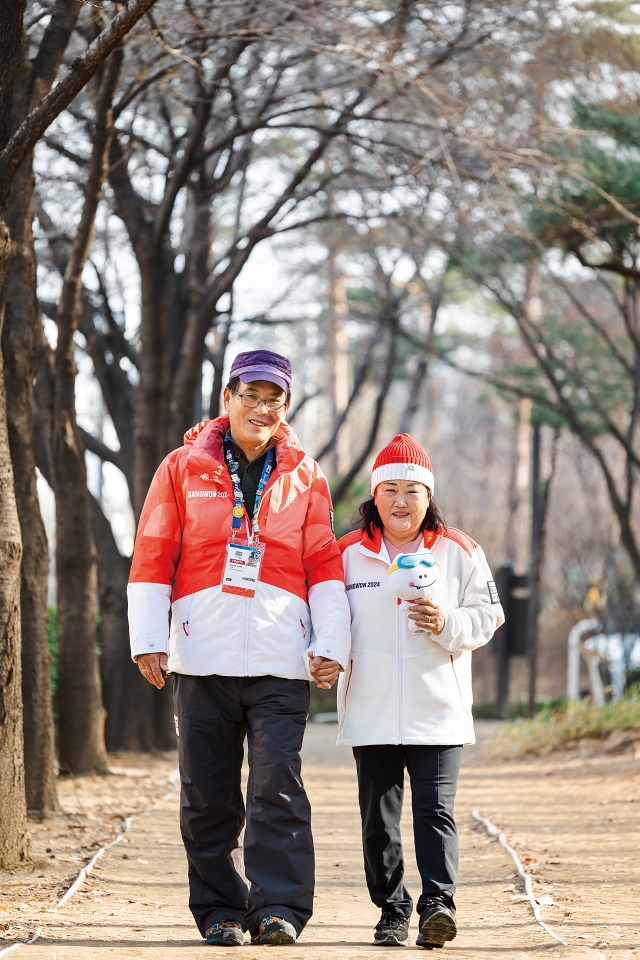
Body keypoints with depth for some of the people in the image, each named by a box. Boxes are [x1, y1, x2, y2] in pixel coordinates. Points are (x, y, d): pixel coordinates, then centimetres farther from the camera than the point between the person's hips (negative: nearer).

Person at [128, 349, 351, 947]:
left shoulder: (304, 477, 11)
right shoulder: (183, 469, 9)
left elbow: (324, 564, 10)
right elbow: (152, 556, 7)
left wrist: (331, 644, 0)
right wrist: (147, 639, -1)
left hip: (281, 661, 0)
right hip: (201, 658, 1)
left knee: (278, 786, -10)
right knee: (208, 795, 4)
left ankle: (278, 908, -9)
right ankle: (219, 910, 12)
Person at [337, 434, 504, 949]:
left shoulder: (458, 551, 4)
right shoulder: (349, 553, 7)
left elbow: (486, 616, 4)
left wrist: (447, 624, -15)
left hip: (438, 710, -2)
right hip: (370, 712, 2)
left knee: (435, 809, -10)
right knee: (379, 817, 4)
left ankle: (438, 901, -11)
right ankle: (392, 910, 12)